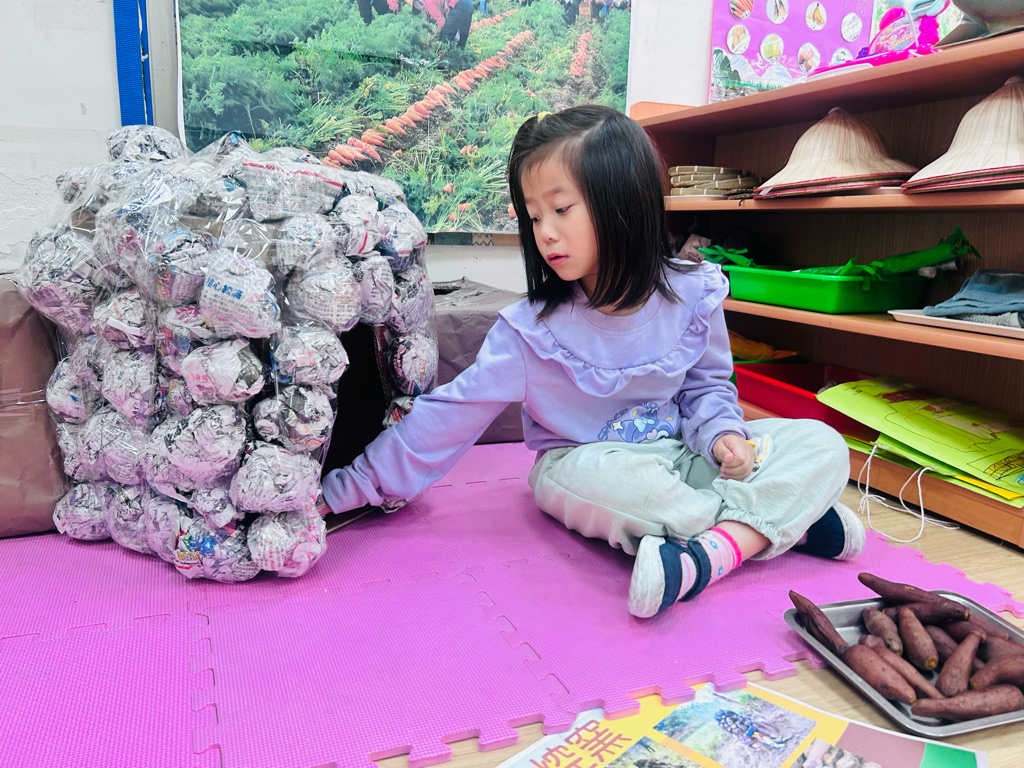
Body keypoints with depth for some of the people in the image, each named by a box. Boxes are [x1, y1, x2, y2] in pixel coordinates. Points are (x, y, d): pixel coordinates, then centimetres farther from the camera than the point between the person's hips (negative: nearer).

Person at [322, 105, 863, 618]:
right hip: (581, 463, -3)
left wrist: (722, 434, -13)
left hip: (680, 454, 4)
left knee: (822, 444, -13)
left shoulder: (692, 296, -7)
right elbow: (449, 415, -12)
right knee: (606, 477, -40)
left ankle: (714, 550, -34)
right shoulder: (530, 330, -14)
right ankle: (789, 519, -25)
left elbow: (708, 384, 10)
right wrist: (345, 490, -12)